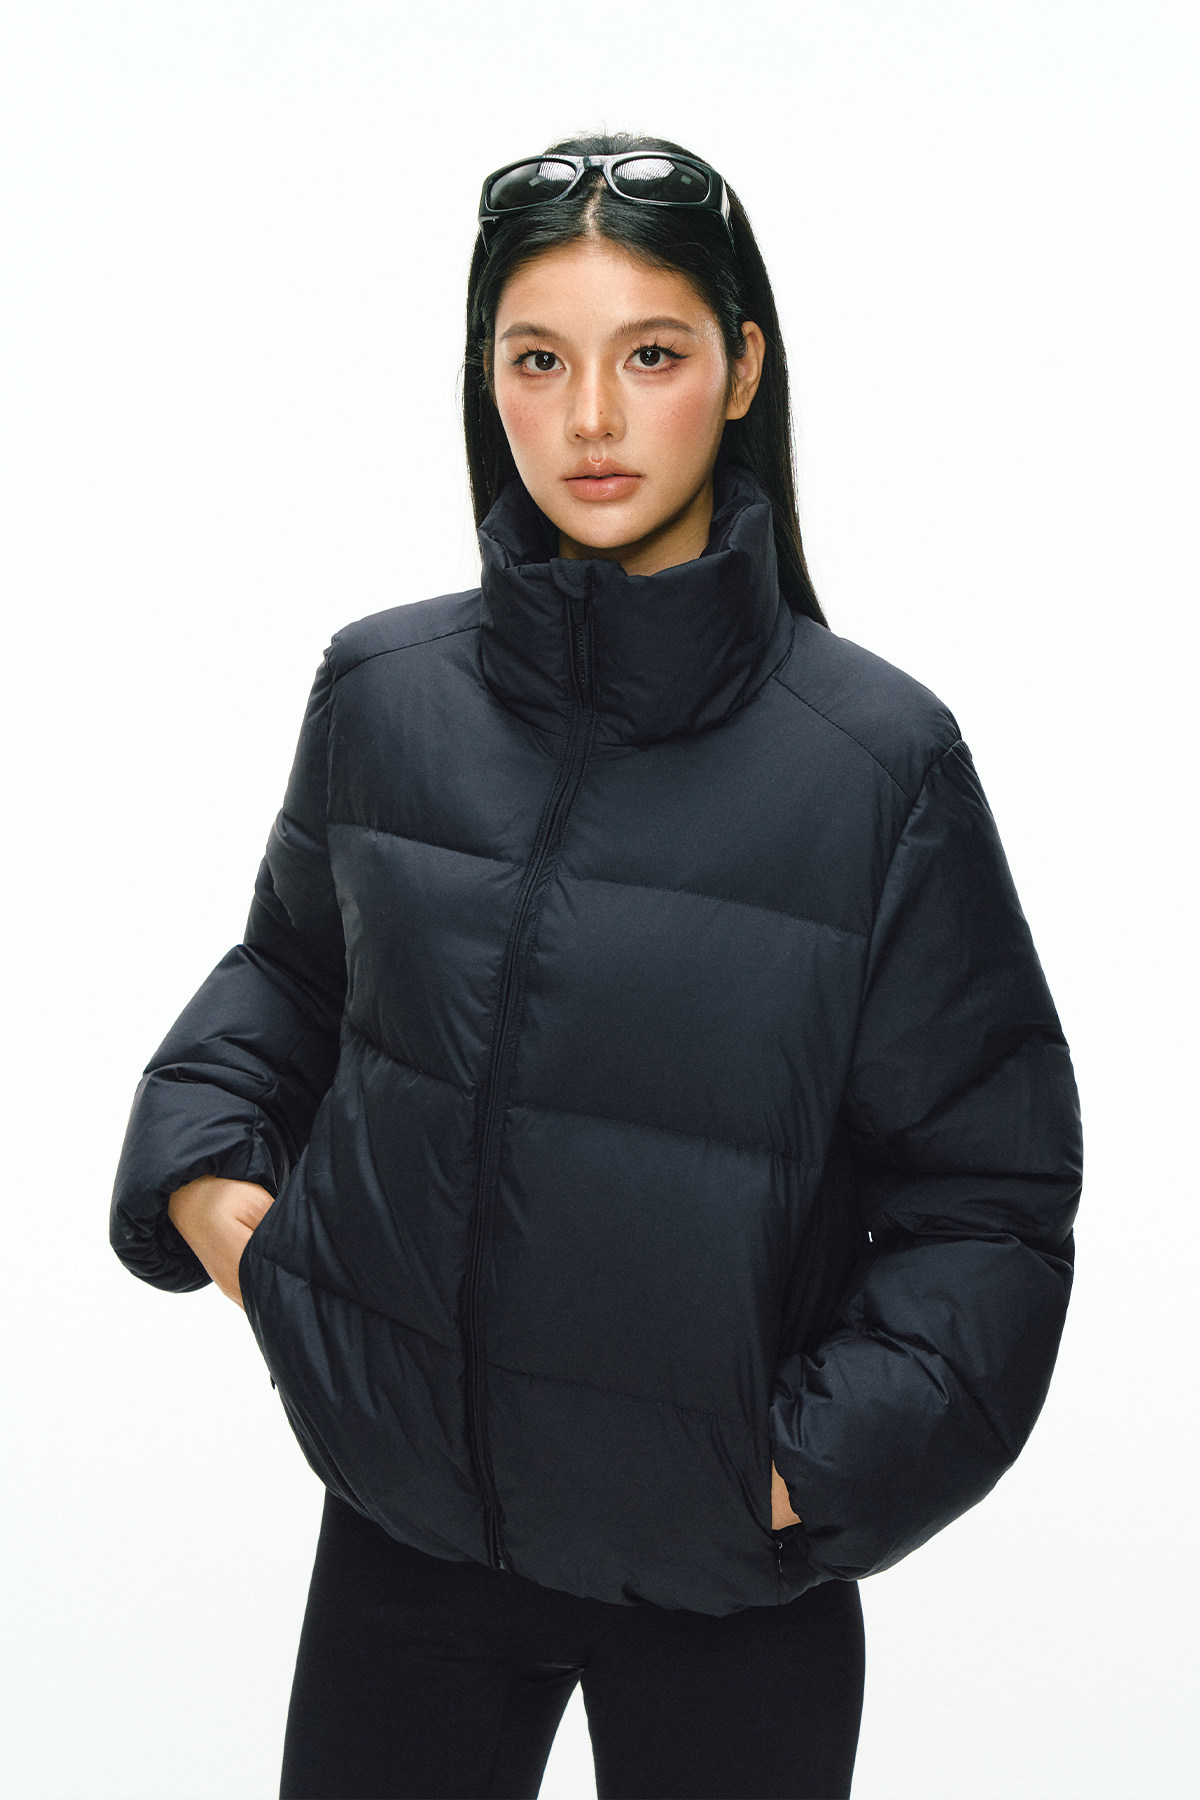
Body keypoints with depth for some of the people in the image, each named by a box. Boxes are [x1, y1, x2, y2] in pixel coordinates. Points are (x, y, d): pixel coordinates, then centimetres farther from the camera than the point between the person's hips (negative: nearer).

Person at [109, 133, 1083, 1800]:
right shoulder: (384, 692, -3)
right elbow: (292, 962, 16)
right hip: (404, 1521, 3)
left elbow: (987, 1193, -6)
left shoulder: (878, 758, -12)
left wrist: (826, 1460, -14)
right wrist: (202, 1161, 1)